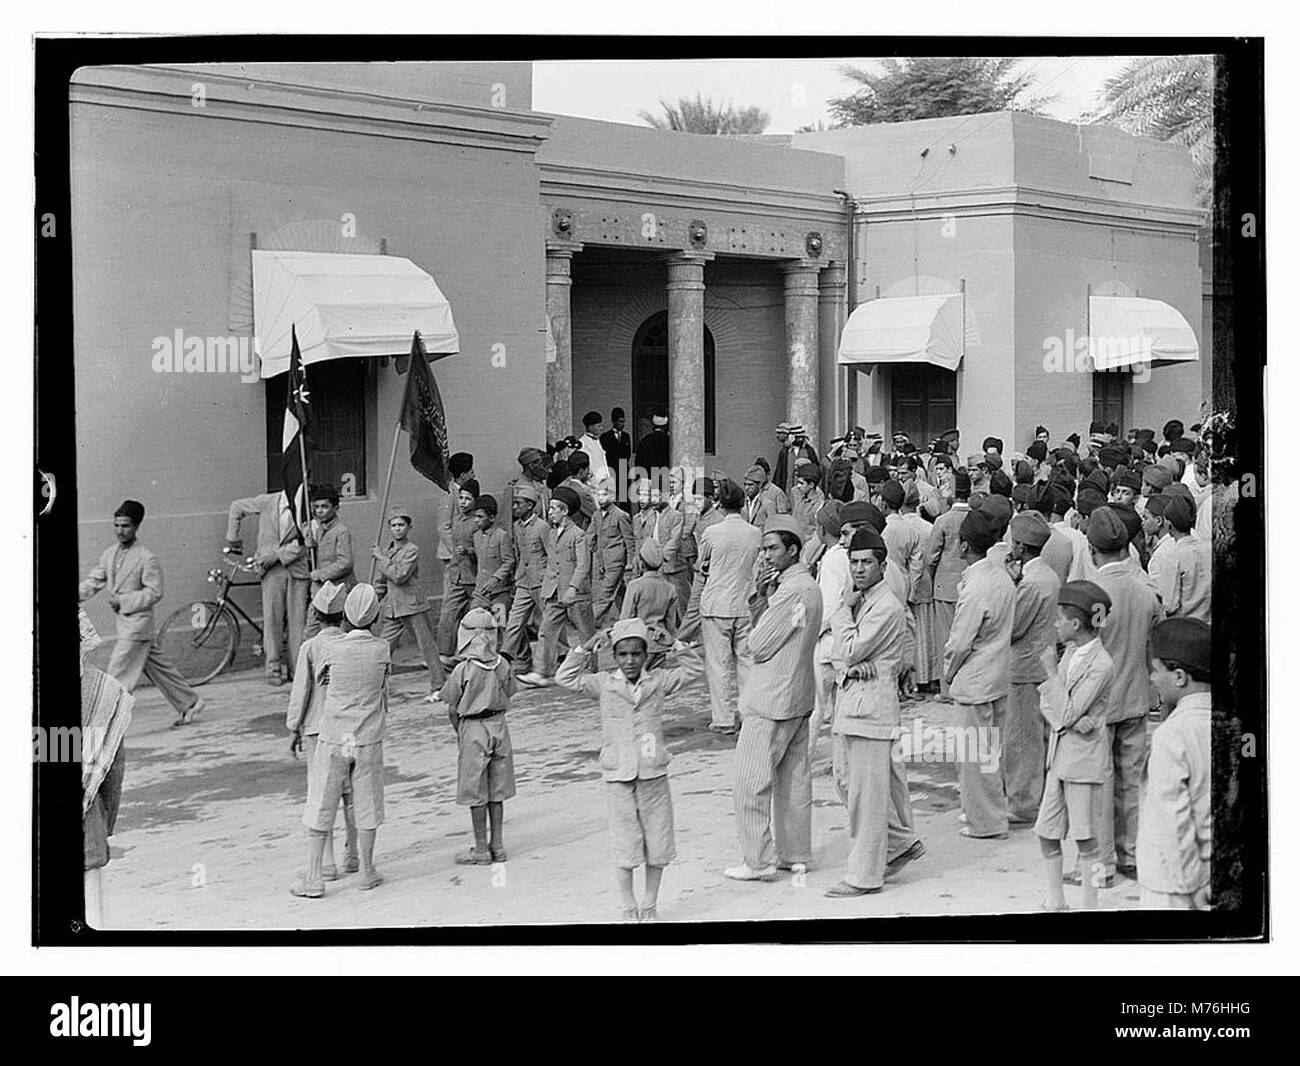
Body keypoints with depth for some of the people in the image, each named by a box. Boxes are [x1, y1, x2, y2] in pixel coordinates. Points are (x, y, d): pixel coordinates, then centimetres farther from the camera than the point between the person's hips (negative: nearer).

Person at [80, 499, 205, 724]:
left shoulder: (147, 559, -14)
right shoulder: (110, 554, 9)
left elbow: (154, 592, -15)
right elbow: (95, 580, 11)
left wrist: (123, 600, -20)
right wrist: (78, 594, -6)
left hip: (138, 623, -8)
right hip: (123, 622, 8)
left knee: (118, 675, -9)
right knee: (159, 668, 17)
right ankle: (189, 703, 29)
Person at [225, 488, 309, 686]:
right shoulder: (268, 502, 2)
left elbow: (302, 544, -5)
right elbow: (236, 508, 13)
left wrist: (277, 555, -15)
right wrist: (232, 539, 14)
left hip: (296, 568, 1)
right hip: (272, 568, -1)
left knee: (298, 618, -2)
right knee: (272, 617, -5)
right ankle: (274, 668, -1)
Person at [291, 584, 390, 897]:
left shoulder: (330, 650, -8)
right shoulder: (382, 650, -6)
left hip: (333, 740, -1)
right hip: (368, 739, 1)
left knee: (320, 807, 6)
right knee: (367, 804, 13)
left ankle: (313, 877, 6)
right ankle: (367, 872, 21)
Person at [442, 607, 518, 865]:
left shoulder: (463, 670, -16)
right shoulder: (502, 665, -3)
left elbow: (453, 710, -9)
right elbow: (507, 698, 5)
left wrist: (460, 734, 7)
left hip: (473, 729, -5)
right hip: (498, 726, 5)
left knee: (476, 795, 5)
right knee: (496, 792, 14)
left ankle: (481, 849, 11)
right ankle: (497, 845, 20)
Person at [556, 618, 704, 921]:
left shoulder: (658, 682, 2)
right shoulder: (604, 685, 0)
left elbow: (695, 669, 6)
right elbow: (566, 678, -4)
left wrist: (675, 642, -5)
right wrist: (587, 647, -10)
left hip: (653, 775, 1)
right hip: (618, 778, -1)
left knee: (657, 845, 7)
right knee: (625, 846, 1)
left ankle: (650, 905, 22)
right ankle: (629, 908, 15)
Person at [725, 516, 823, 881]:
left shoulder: (792, 591, -20)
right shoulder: (809, 586, 11)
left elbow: (757, 645, -18)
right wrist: (769, 594, 0)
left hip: (771, 701, -10)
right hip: (798, 698, 10)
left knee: (750, 784, -2)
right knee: (794, 779, 15)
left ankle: (758, 861, 1)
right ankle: (796, 854, 22)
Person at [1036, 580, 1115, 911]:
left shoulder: (1101, 665, -17)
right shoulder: (1071, 651, 8)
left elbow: (1068, 713, -18)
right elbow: (1046, 703, 6)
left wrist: (1051, 676, -10)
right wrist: (1071, 720, -14)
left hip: (1084, 758, -8)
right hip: (1059, 752, 8)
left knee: (1085, 839, 1)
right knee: (1046, 832, 11)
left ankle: (1089, 905, 11)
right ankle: (1055, 902, 23)